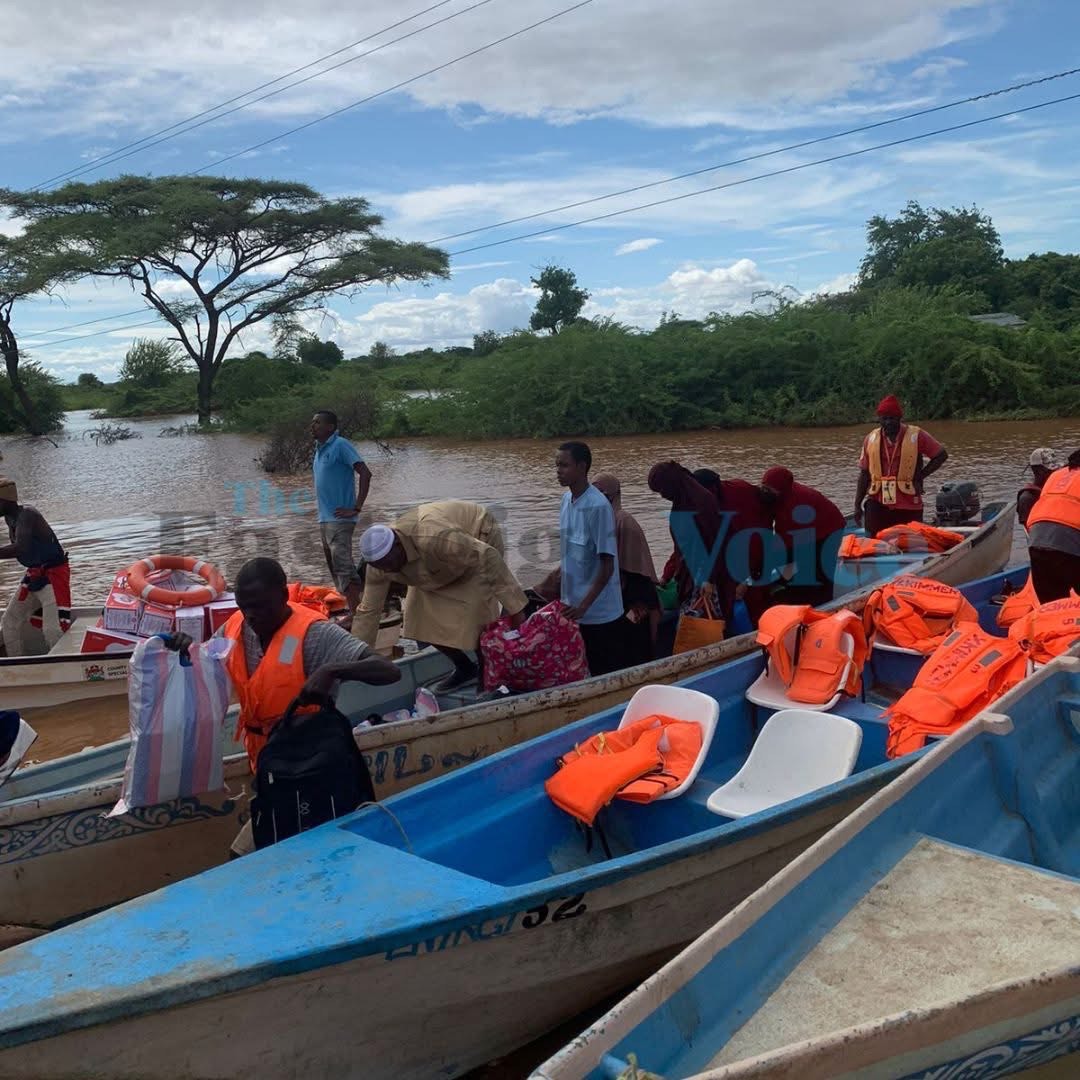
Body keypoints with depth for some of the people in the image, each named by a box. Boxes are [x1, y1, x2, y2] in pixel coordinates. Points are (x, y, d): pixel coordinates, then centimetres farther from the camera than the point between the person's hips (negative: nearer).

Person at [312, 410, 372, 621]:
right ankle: (351, 612, 19)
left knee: (344, 568, -11)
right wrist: (322, 511, 16)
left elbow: (365, 473, -18)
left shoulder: (341, 445, -11)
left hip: (339, 519, -9)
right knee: (335, 568, 12)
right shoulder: (320, 449, 15)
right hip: (324, 518, 9)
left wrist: (356, 508, -19)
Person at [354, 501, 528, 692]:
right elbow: (368, 611, -10)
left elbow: (488, 558, -38)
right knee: (423, 618, -2)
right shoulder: (379, 562, -21)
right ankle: (465, 669, 18)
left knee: (473, 618, -19)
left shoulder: (433, 538, -44)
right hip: (446, 564, 7)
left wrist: (514, 608, -36)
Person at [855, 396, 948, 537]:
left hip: (909, 506, -2)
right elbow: (864, 473, 10)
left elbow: (942, 455, 3)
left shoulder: (916, 436, -2)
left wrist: (920, 476, -4)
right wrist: (858, 505, 8)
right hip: (877, 504, 2)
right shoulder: (871, 439, 6)